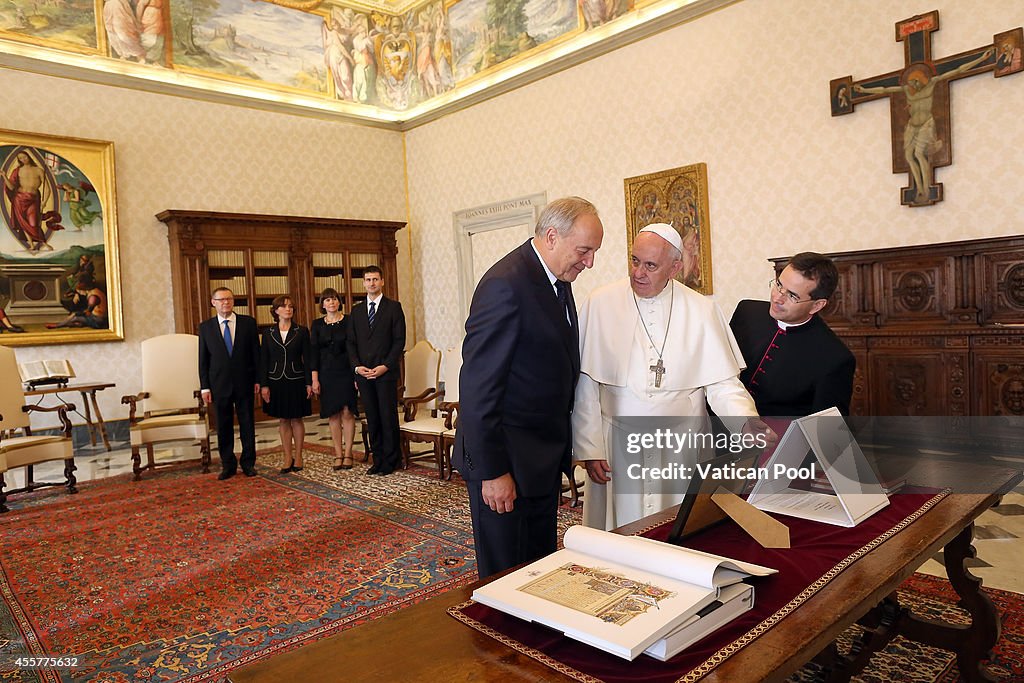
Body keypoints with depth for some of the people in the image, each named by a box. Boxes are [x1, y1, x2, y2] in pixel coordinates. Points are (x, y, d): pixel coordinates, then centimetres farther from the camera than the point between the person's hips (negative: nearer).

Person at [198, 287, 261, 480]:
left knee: (247, 424, 7)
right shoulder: (206, 327, 4)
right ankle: (228, 465, 19)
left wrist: (258, 380, -2)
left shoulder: (248, 322, 2)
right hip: (220, 385, 1)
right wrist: (205, 387, -1)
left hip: (245, 383, 0)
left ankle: (248, 463, 19)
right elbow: (203, 359, 4)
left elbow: (256, 353, 3)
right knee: (223, 427, 7)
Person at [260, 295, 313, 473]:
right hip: (276, 382, 2)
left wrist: (309, 382, -5)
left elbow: (307, 358, 0)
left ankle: (298, 457, 15)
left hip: (296, 381, -1)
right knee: (283, 420, 7)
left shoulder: (302, 331, 0)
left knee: (296, 419, 5)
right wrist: (263, 385, -2)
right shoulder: (268, 333, 4)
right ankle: (288, 458, 14)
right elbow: (263, 360, 4)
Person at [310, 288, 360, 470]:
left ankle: (348, 453, 5)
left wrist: (357, 373, -6)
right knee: (333, 415, 4)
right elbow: (314, 352, 5)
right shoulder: (317, 325, 7)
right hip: (326, 374, 2)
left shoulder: (349, 321, 1)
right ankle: (338, 455, 12)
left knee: (347, 412, -4)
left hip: (346, 372, -2)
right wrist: (314, 379, -1)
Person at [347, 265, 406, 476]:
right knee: (372, 419, 7)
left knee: (388, 417, -2)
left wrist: (385, 366, -12)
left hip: (386, 371, -4)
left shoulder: (393, 307, 2)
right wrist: (357, 366, -3)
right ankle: (377, 460, 15)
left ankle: (390, 461, 7)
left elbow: (399, 340, -3)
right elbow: (351, 342, 13)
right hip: (363, 372, 4)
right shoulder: (356, 311, 14)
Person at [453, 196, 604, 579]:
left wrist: (563, 446, 12)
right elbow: (478, 385, -22)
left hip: (544, 458, 9)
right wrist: (492, 471, -20)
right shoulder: (506, 285, -21)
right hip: (506, 461, -9)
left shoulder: (557, 281, 8)